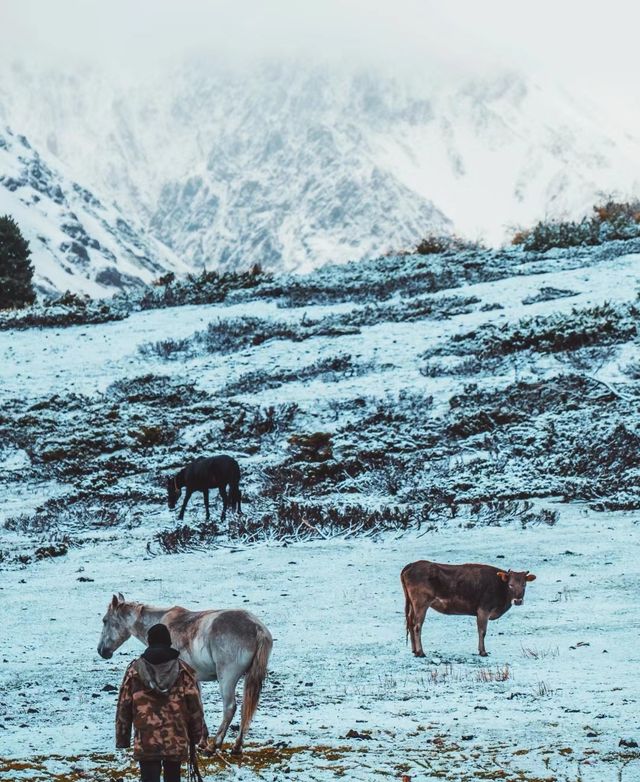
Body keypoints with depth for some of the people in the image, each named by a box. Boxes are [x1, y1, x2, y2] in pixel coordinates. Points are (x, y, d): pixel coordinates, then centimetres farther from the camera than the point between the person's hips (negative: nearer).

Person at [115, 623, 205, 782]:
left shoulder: (135, 670, -1)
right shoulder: (183, 670, 0)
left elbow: (124, 706, 3)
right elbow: (195, 706, 2)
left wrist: (122, 738, 11)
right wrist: (197, 733, 14)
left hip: (146, 742, -1)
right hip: (177, 741, 2)